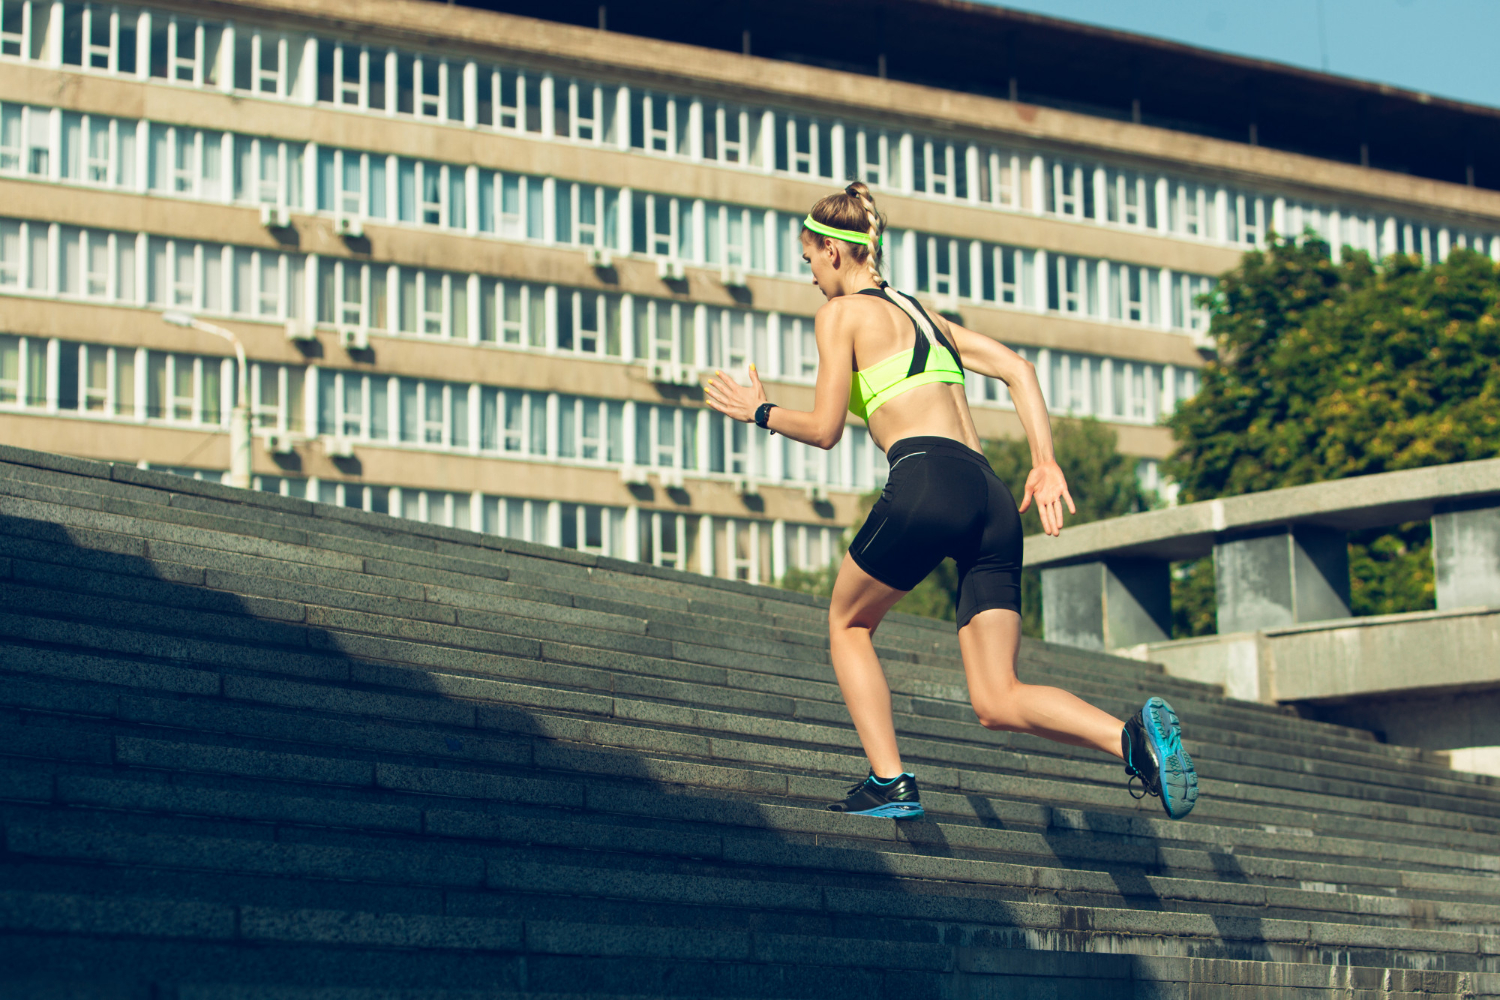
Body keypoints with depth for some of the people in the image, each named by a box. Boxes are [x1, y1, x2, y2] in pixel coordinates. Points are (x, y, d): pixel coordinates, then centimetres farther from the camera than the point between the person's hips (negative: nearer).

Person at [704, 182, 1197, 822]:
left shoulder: (842, 313, 9)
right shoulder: (922, 313, 30)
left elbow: (824, 429, 4)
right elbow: (1017, 369, 19)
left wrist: (758, 412, 22)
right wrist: (1046, 464, 10)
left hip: (926, 480, -7)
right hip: (992, 503, 7)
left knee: (848, 624, 22)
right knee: (998, 702, 3)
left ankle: (888, 782, 10)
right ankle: (1131, 735, -22)